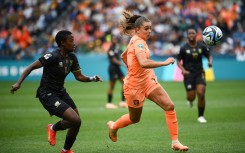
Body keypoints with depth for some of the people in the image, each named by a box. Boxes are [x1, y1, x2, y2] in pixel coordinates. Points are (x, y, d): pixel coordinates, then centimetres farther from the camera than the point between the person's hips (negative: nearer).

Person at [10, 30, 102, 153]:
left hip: (61, 92, 9)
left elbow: (79, 76, 10)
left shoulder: (72, 57, 3)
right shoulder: (53, 56, -21)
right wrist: (18, 83, -26)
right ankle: (53, 128, 12)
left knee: (76, 122, 10)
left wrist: (92, 79, -9)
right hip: (48, 95, -9)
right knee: (75, 121, -19)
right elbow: (31, 67, -18)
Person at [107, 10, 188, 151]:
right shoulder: (139, 42, -22)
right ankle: (113, 126, 46)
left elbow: (123, 56, 23)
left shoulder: (135, 41, 6)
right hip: (135, 85, -8)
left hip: (148, 80, 8)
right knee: (134, 119, 14)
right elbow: (144, 63, -40)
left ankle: (175, 142, -10)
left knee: (169, 106, -11)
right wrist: (164, 63, -37)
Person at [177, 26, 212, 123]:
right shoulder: (184, 48, -4)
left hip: (199, 73, 1)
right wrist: (183, 70, -13)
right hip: (188, 74, -1)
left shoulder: (202, 47, 1)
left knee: (201, 94, -14)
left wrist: (210, 62, -10)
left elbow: (209, 56, 12)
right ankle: (190, 100, 36)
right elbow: (178, 61, 3)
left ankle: (201, 116, 0)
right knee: (191, 96, -5)